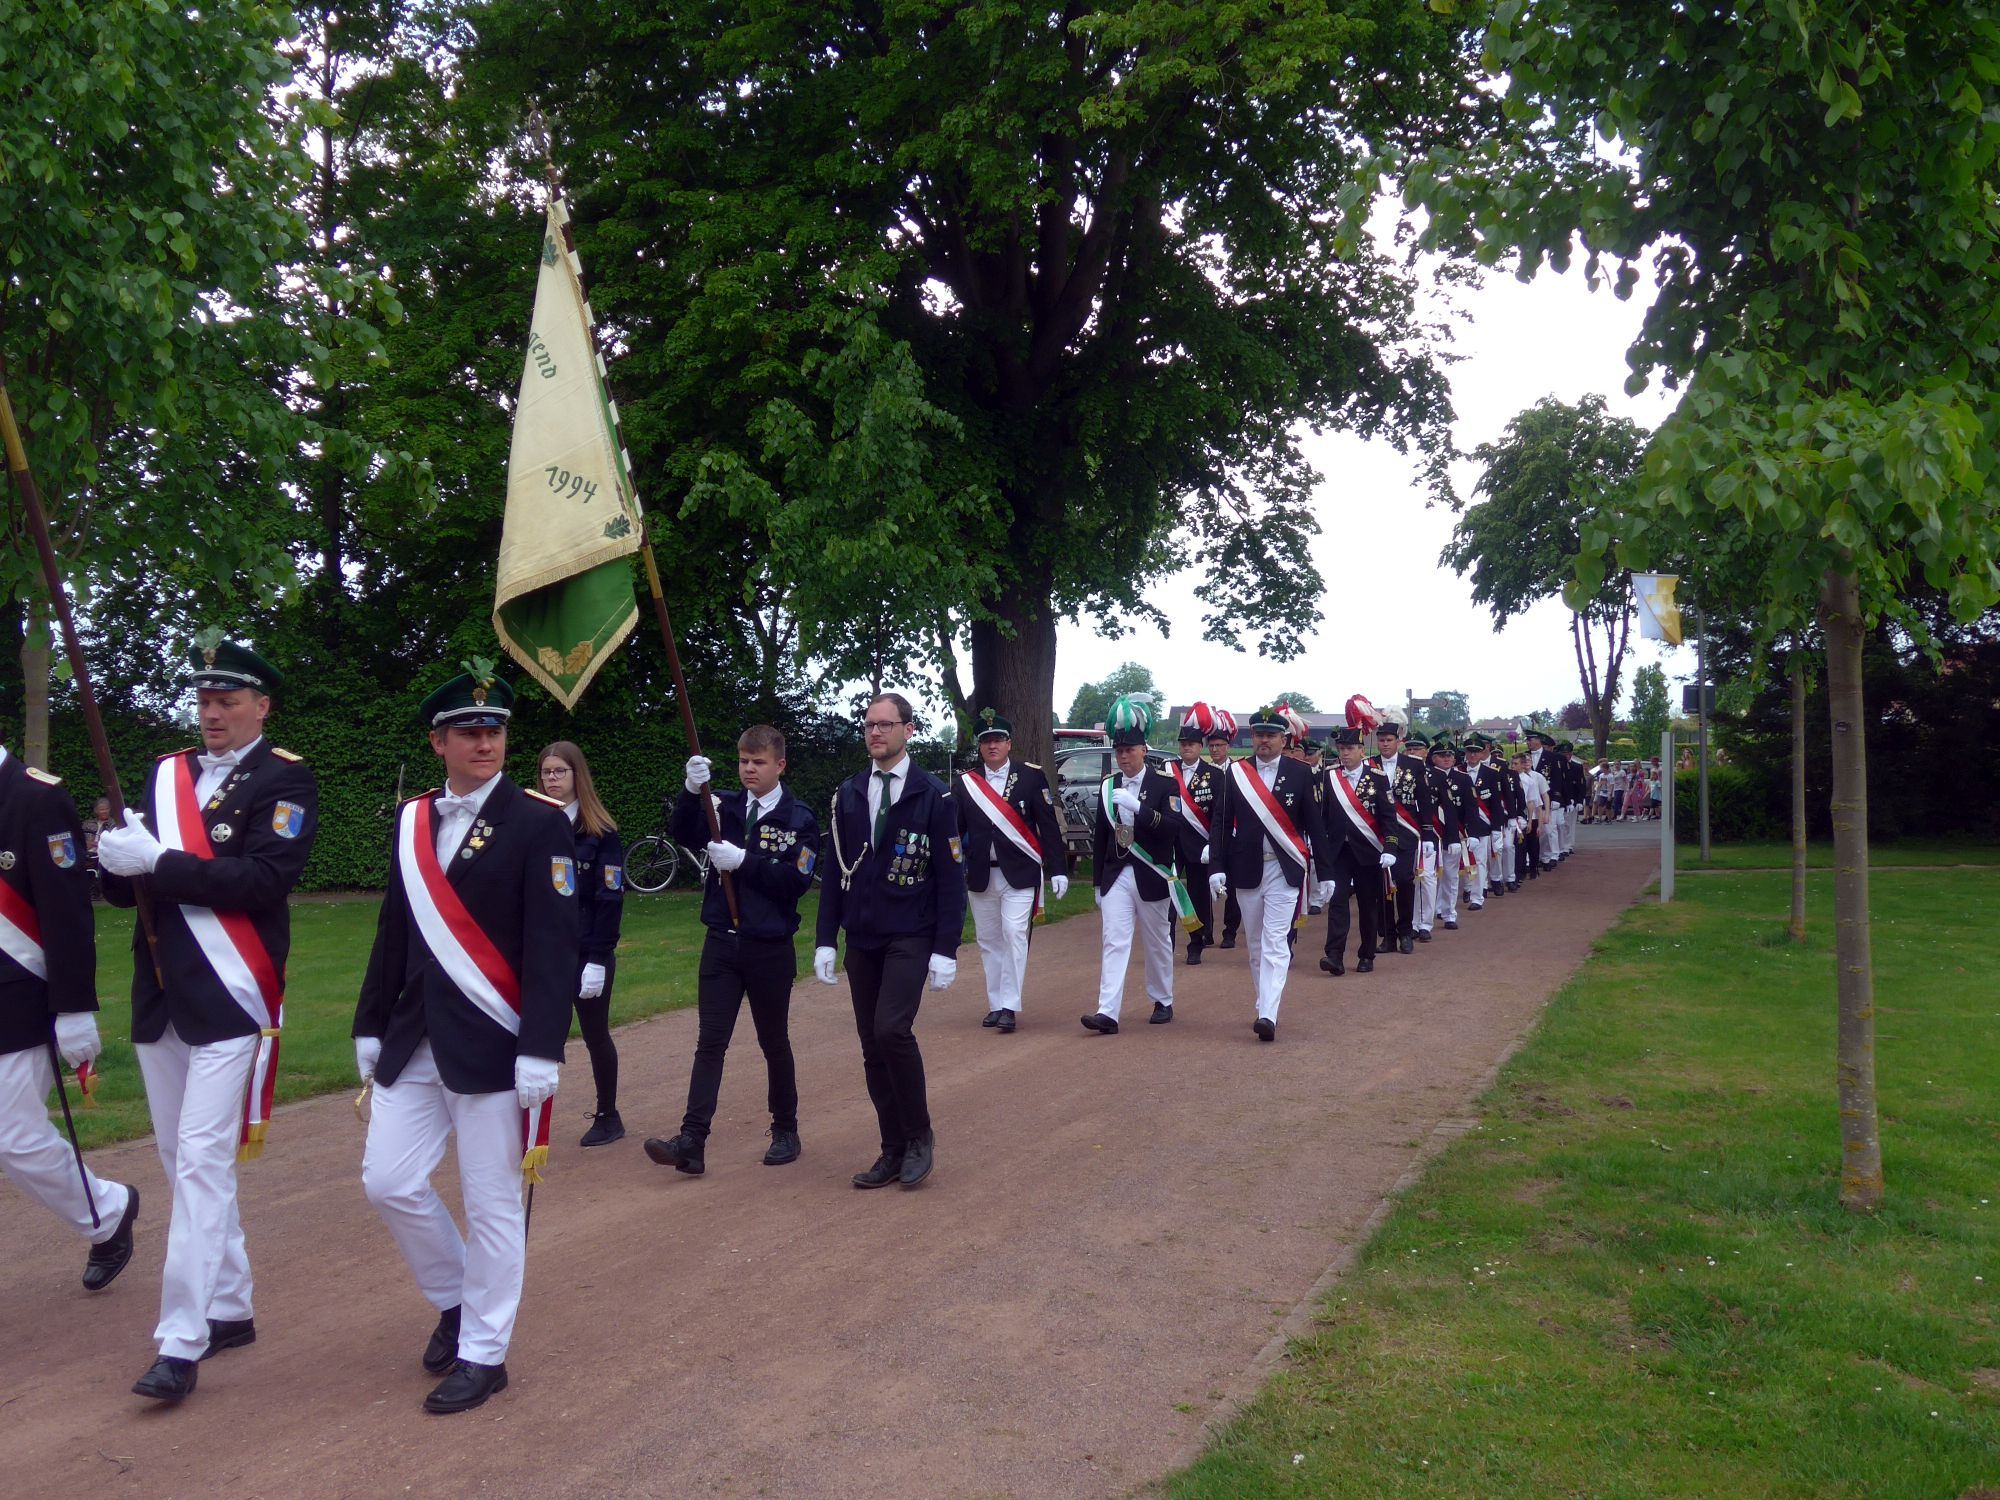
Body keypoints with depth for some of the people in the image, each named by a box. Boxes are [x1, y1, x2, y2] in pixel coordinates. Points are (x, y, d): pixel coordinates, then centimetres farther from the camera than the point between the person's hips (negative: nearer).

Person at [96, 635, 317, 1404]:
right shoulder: (166, 775, 11)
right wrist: (117, 853, -12)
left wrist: (157, 861, -23)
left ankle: (181, 1342, -4)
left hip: (231, 1000, -7)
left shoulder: (284, 779, -6)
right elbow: (126, 886, 9)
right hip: (159, 997, 7)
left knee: (202, 1162, -9)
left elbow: (264, 879, -19)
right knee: (183, 1164, 14)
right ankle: (230, 1310, 28)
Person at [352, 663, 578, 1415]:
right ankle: (454, 1298, 32)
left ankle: (483, 1353, 20)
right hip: (414, 1041, 6)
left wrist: (541, 1052, -17)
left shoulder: (539, 821, -9)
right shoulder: (410, 821, 9)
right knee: (389, 1181, 8)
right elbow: (395, 931, 14)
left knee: (492, 1202, 4)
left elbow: (553, 946, -13)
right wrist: (371, 1027, 14)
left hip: (492, 1045, -6)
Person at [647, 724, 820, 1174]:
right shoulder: (724, 806, 5)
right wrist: (692, 791, -28)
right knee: (710, 1042, -2)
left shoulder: (799, 819, -4)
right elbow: (681, 833, -11)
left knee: (774, 1043, 11)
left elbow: (797, 881, -14)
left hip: (770, 948, -2)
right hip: (721, 943, 2)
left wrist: (743, 860, -22)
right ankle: (692, 1141, -5)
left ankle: (786, 1132, 26)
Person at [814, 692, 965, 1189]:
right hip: (861, 942, 5)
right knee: (872, 1049, 6)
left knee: (892, 1029, -20)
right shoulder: (848, 794, 8)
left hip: (910, 938, -5)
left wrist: (946, 949, -10)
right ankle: (894, 1151, 18)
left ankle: (920, 1136, -1)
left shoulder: (933, 795, -4)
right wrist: (826, 940, 5)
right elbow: (835, 871, 10)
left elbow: (951, 877, -5)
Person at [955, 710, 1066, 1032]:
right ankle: (996, 1005, 17)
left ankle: (1010, 1006, -8)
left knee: (1014, 935, -10)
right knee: (989, 942, 9)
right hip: (980, 876, 3)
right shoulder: (966, 782, 5)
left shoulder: (1031, 776, -1)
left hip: (1020, 873, -3)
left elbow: (1048, 826, -2)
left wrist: (1057, 870, -6)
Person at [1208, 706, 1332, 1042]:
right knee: (1256, 945, 13)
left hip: (1285, 871, -3)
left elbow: (1315, 826, 1)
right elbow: (1220, 823, 1)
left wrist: (1324, 873, 1)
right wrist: (1216, 867, -8)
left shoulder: (1300, 774, -1)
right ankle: (1265, 1006, 26)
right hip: (1246, 871, 3)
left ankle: (1268, 1016, -17)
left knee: (1275, 943, -10)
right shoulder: (1235, 773, 2)